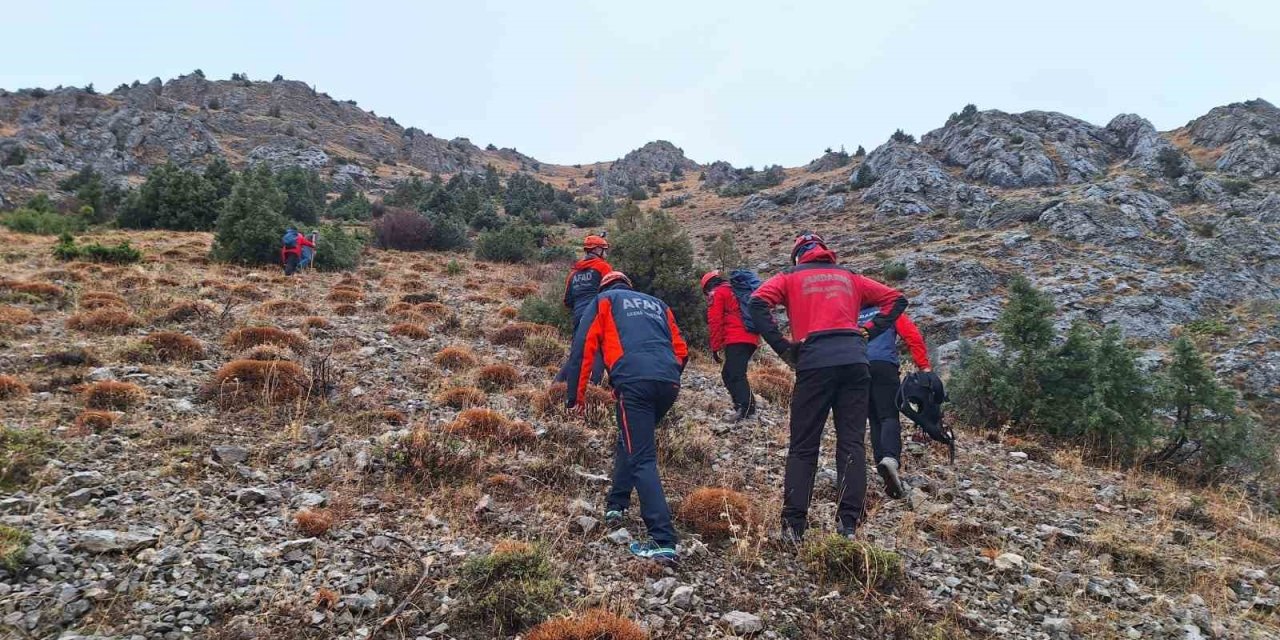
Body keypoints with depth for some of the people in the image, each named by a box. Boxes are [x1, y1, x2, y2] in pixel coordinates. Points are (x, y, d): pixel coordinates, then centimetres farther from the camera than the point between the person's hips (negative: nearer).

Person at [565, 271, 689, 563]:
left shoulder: (604, 300, 22)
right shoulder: (658, 304, 33)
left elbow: (583, 345, 12)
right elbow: (681, 351, 27)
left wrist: (575, 393, 16)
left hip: (634, 382, -5)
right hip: (669, 383, 5)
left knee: (642, 458, -6)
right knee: (631, 442, 27)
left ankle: (663, 541, -13)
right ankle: (616, 504, 30)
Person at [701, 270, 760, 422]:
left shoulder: (716, 294, 5)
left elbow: (715, 323, -4)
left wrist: (715, 348, -2)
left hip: (737, 340, -8)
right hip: (752, 339, 8)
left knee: (735, 376, -16)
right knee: (728, 374, 14)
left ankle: (745, 408, -32)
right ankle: (748, 406, 7)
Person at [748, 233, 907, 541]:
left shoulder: (791, 277, 14)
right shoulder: (850, 277, 24)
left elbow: (757, 303, -4)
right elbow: (897, 299, 23)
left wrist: (782, 347, -1)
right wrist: (867, 332, 15)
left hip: (814, 363, -2)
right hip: (855, 361, 3)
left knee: (803, 447, 3)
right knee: (851, 443, 5)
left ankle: (794, 526, 0)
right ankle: (848, 524, 0)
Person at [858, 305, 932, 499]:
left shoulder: (855, 316, 29)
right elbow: (913, 337, 6)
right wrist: (924, 366, 2)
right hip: (884, 366, -3)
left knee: (875, 420, 10)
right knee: (889, 416, -12)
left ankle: (881, 462, 0)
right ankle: (891, 458, -38)